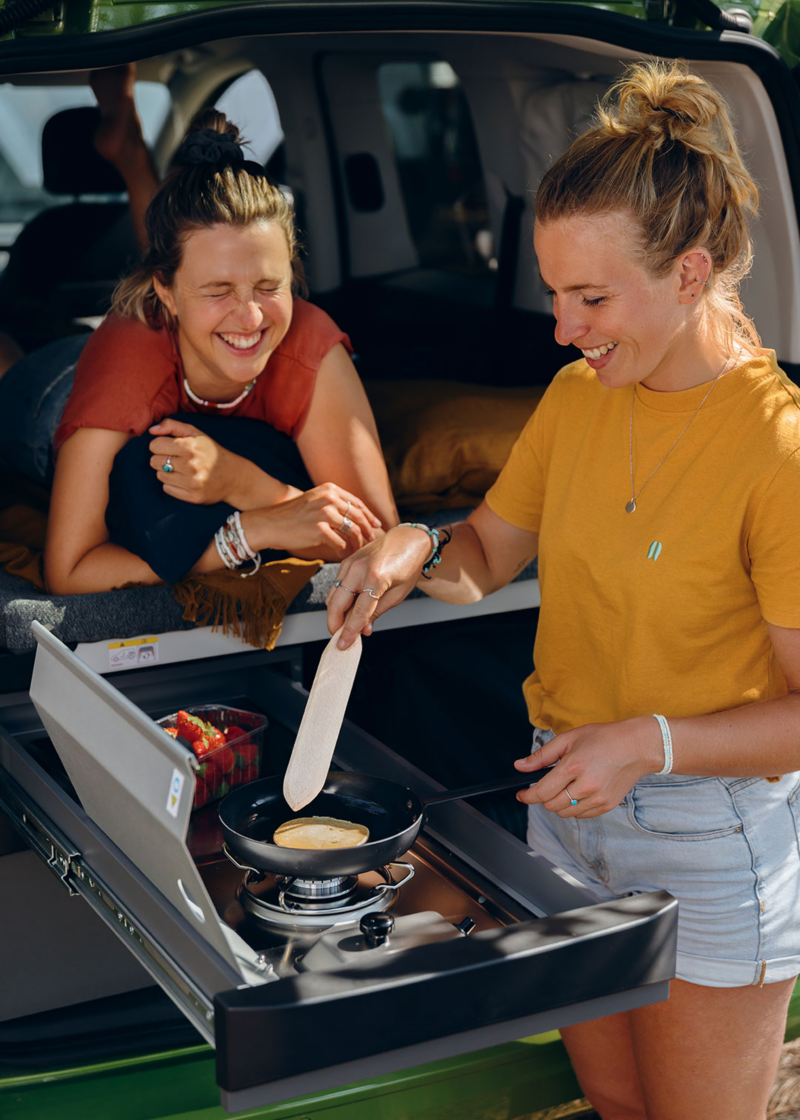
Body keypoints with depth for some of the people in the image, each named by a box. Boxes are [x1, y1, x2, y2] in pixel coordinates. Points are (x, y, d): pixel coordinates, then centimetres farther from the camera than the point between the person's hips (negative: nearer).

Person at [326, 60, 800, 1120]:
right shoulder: (579, 396, -2)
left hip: (712, 842, -6)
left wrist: (653, 742, -30)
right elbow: (488, 556, 10)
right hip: (567, 798, 6)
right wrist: (417, 549, -10)